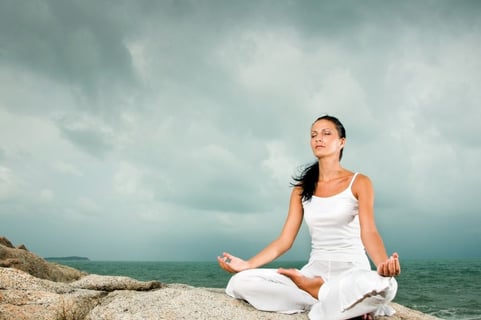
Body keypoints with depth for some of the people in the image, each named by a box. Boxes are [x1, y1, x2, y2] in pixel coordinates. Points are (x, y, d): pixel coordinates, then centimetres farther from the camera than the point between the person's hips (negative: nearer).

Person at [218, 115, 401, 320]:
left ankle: (311, 288, -15)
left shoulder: (359, 183, 0)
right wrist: (247, 264, -8)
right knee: (240, 283, -19)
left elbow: (368, 232, -14)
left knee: (384, 285, -41)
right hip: (315, 270, 4)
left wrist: (383, 264, -35)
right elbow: (285, 240, 5)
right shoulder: (302, 189, 11)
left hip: (352, 270, -4)